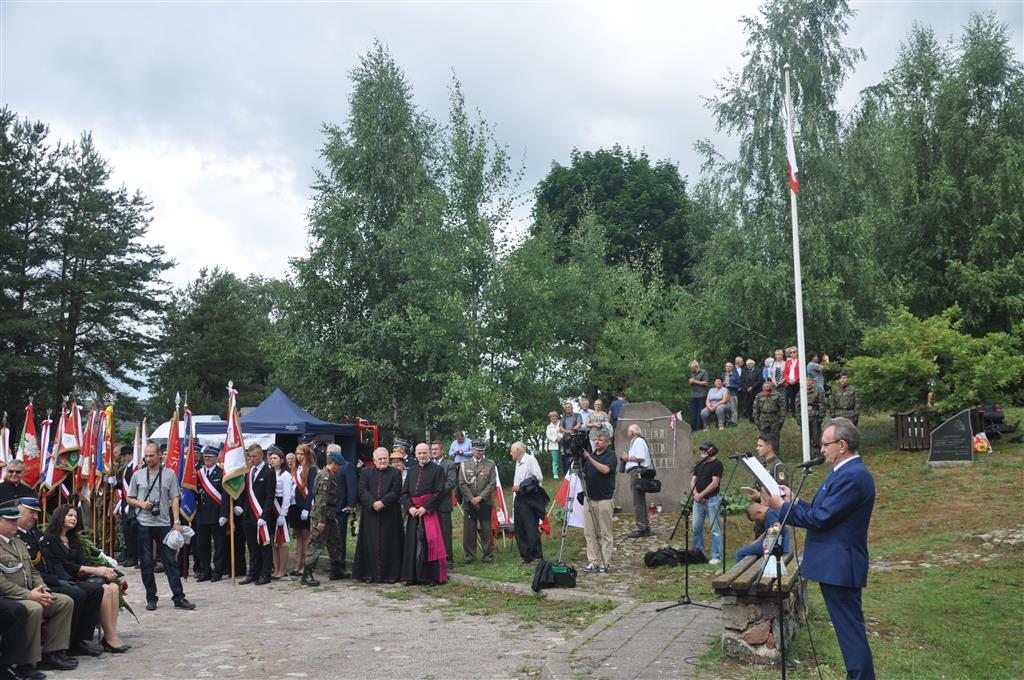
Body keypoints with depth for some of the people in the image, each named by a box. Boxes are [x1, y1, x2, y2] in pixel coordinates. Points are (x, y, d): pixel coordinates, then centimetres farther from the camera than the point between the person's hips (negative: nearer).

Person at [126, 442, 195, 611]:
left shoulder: (169, 474, 2)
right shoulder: (138, 475, 7)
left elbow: (175, 499, 0)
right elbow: (130, 499, 13)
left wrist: (177, 521, -9)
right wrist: (141, 503, -8)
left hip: (163, 523, -2)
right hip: (143, 524, 2)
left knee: (170, 561, -1)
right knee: (146, 562, 6)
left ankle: (179, 597, 1)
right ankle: (151, 598, 15)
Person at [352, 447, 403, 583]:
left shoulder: (395, 473, 5)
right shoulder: (366, 472, 9)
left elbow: (396, 492, -5)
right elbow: (362, 491, -2)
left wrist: (382, 502, -18)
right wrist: (373, 503, -17)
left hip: (390, 515, -1)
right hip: (370, 514, 1)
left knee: (389, 544, 1)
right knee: (370, 544, 2)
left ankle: (390, 573, 6)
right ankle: (369, 573, 8)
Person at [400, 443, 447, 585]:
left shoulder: (437, 469, -1)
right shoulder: (412, 471, 14)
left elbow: (439, 492, -8)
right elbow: (404, 492, 11)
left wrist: (425, 508, -14)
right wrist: (409, 507, -6)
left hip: (430, 513, -5)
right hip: (413, 513, 5)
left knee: (430, 544, -5)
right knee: (413, 545, 5)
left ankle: (434, 576, 2)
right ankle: (413, 576, 11)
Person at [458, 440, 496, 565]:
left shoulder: (490, 464, 5)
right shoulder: (465, 465, 9)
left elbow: (492, 484, -1)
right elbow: (462, 484, 3)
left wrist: (480, 497, -9)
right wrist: (471, 499, -7)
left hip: (485, 503, -1)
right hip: (469, 502, 1)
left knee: (486, 531, 2)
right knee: (469, 531, 2)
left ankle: (487, 555, 10)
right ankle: (470, 555, 10)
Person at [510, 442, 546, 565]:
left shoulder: (530, 460, -8)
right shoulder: (518, 463, 19)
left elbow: (538, 477, -17)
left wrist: (521, 486, -16)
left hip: (529, 499, -9)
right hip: (519, 498, 9)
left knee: (531, 529, -9)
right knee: (519, 529, 8)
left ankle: (537, 556, -3)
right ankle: (526, 557, 14)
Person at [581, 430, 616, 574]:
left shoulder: (611, 454, -3)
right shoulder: (591, 454, 15)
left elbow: (605, 469, -21)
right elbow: (584, 475, 20)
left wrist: (590, 459, -21)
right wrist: (581, 473, -1)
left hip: (604, 499, -6)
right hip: (589, 498, 6)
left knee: (605, 533, 0)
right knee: (589, 533, 4)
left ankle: (605, 563, 4)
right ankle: (593, 562, 8)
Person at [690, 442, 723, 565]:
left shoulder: (716, 464, -6)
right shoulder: (699, 464, 15)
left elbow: (714, 483, -14)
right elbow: (693, 480, 12)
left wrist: (701, 495, -14)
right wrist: (695, 493, -6)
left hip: (711, 499, -7)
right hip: (698, 500, 7)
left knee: (715, 529, -3)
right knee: (696, 527, 8)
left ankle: (716, 557, -1)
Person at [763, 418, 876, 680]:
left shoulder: (853, 476, -20)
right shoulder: (846, 471, 13)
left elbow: (821, 518, -21)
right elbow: (823, 511, 16)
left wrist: (782, 506, -11)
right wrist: (793, 501, 6)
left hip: (839, 566, -10)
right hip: (836, 563, 10)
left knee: (850, 628, -4)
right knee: (848, 627, 16)